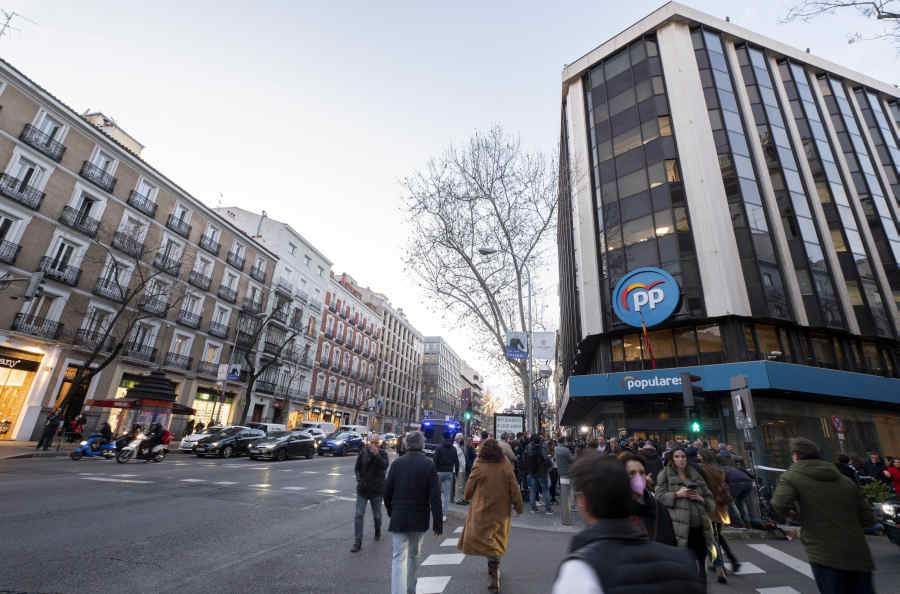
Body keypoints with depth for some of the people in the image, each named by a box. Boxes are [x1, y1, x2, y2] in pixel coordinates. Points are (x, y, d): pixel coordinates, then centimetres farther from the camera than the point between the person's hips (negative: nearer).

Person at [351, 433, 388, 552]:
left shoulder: (383, 453, -8)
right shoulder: (363, 452, -3)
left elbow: (384, 466, -27)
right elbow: (357, 468, 7)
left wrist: (376, 455, -39)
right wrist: (360, 480, -5)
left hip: (376, 490, -1)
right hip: (362, 489, 1)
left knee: (377, 515, 14)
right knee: (359, 515, -3)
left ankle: (378, 531, 42)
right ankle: (357, 542, 6)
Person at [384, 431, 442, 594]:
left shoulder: (397, 463, -6)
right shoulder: (429, 465, -11)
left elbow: (387, 492, -1)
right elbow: (435, 496, -13)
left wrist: (391, 512, 15)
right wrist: (438, 522, -8)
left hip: (399, 519, 0)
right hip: (419, 520, 1)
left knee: (399, 558, 4)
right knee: (413, 555, 21)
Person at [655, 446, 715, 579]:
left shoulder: (696, 475, 18)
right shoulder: (665, 475, 5)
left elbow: (710, 500, 19)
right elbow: (659, 496, -3)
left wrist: (700, 498, -1)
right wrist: (677, 494, -13)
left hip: (699, 527, 5)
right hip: (679, 527, -4)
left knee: (700, 567, 9)